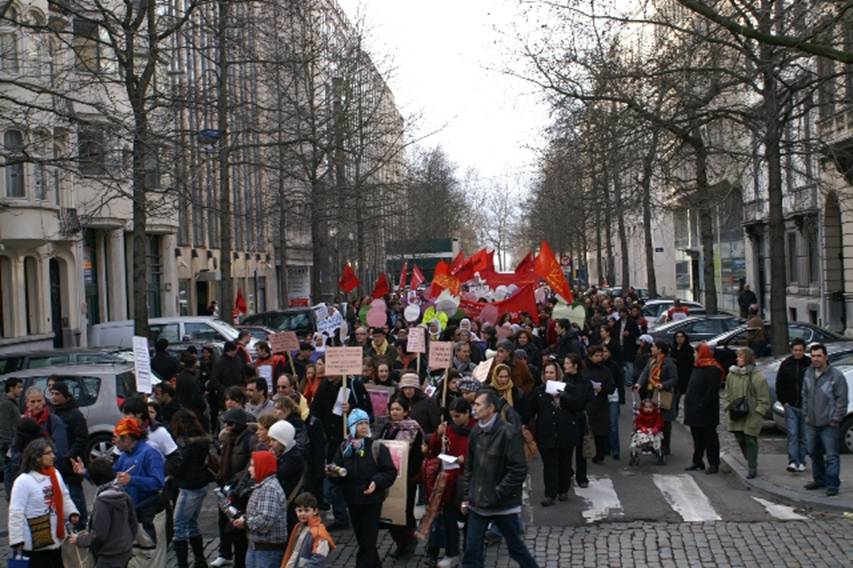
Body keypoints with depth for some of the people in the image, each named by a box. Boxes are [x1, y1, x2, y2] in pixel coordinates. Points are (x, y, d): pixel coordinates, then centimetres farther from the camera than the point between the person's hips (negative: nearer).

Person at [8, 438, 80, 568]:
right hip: (36, 542, -7)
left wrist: (72, 513, -3)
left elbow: (64, 497, 14)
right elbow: (16, 513, -19)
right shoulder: (23, 481, -20)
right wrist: (17, 540, -19)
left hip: (55, 538, 7)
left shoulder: (55, 474, 3)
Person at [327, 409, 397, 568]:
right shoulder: (344, 448, 3)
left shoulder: (377, 447, -7)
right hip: (352, 500, 4)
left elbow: (390, 472, -10)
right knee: (363, 540, 16)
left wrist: (377, 482, -25)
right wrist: (333, 473, -19)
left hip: (372, 500, -4)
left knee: (367, 542, -3)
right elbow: (338, 474, 3)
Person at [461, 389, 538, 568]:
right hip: (478, 504, 5)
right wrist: (467, 496, 9)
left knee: (516, 548, 11)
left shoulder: (508, 432, -16)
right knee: (471, 551, 4)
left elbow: (519, 470, -18)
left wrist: (496, 494, -17)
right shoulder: (476, 431, 3)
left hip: (505, 505, -5)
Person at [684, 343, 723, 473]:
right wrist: (688, 401, 11)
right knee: (697, 437, 15)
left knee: (710, 438, -2)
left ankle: (714, 464, 4)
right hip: (694, 411, 9)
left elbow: (712, 391, -21)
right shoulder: (697, 367, 15)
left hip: (706, 412, -9)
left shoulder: (713, 370, -15)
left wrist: (702, 404, -22)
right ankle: (697, 461, 24)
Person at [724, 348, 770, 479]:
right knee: (740, 440, 10)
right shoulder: (731, 375, 8)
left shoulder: (758, 377, -9)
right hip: (736, 417, 5)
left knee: (750, 441, -3)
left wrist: (757, 413, -12)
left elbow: (764, 400, -7)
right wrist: (729, 407, 7)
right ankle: (751, 464, 29)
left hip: (752, 417, -5)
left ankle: (752, 469, 6)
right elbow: (728, 394, 17)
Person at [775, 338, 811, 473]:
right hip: (790, 406, 1)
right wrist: (783, 401, 2)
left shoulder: (810, 364, -5)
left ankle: (801, 462, 17)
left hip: (805, 406, -1)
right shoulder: (786, 364, 3)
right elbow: (779, 384, 9)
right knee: (792, 434, -5)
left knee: (803, 435, 7)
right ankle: (793, 462, -10)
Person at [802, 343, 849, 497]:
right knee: (814, 453, 16)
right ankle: (819, 479, 31)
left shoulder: (836, 376, -11)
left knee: (831, 455, -6)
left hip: (829, 424, -7)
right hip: (811, 423, 7)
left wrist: (836, 419, -11)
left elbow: (842, 400, -10)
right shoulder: (808, 374, 9)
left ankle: (832, 484, -2)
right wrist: (806, 414, 12)